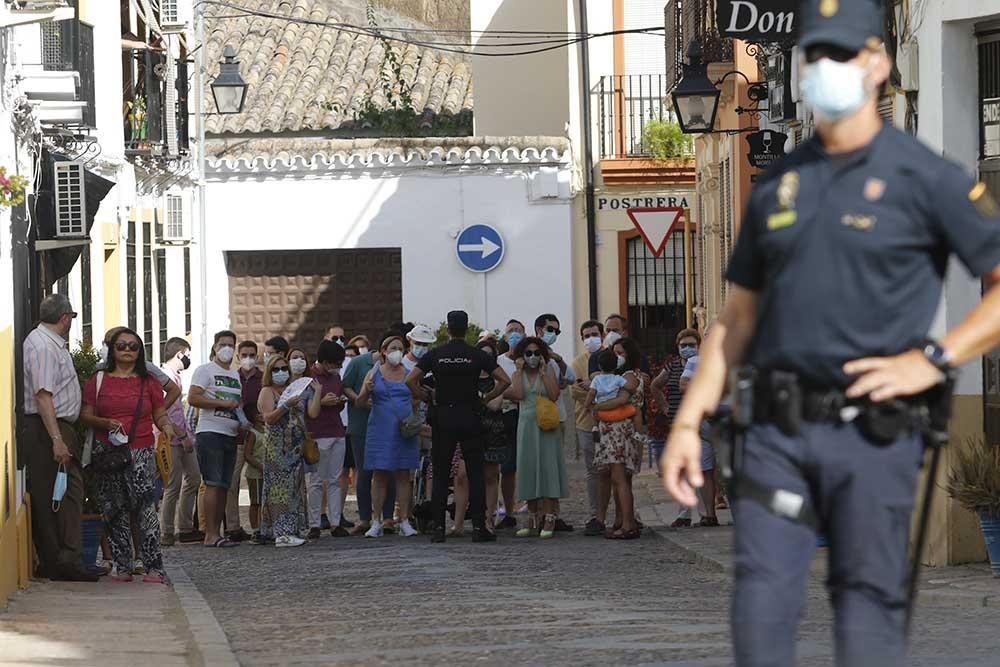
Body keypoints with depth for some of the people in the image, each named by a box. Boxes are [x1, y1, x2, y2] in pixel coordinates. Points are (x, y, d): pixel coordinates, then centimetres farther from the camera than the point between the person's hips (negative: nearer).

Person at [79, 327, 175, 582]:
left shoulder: (148, 382, 12)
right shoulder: (98, 380, 10)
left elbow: (160, 415, 13)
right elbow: (85, 415, 6)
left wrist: (166, 426, -9)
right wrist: (105, 423, -12)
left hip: (141, 451, -1)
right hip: (108, 453, 1)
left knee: (144, 504, -16)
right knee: (114, 509, 0)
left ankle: (154, 567, -19)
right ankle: (122, 566, 6)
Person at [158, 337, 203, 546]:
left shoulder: (175, 376, 17)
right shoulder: (167, 377, -14)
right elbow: (167, 411, -19)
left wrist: (188, 433, 17)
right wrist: (183, 436, -18)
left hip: (183, 438, 10)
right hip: (172, 438, -10)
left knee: (193, 478, 11)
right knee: (173, 486, -7)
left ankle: (186, 529, 15)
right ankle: (166, 534, -3)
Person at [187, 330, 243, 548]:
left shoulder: (236, 375, 21)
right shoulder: (205, 370, -1)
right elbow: (193, 399, -13)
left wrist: (242, 422, 9)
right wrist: (222, 403, -17)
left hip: (230, 434, 7)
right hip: (210, 432, -7)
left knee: (224, 487, 5)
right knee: (213, 484, -13)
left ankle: (216, 533, 8)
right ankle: (211, 535, -15)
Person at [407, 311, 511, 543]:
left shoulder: (435, 355, 1)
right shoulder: (477, 355, -1)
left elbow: (411, 380, -6)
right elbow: (505, 380, -7)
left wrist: (427, 398, 5)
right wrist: (486, 399, 3)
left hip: (443, 417, 1)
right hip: (470, 417, -1)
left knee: (440, 474, 5)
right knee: (475, 473, 2)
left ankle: (439, 528, 1)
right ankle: (478, 526, -3)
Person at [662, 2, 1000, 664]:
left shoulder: (924, 178, 0)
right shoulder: (779, 184, 15)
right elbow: (738, 316, 20)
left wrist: (932, 359, -11)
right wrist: (689, 420, 12)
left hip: (872, 431, -4)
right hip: (777, 432, 4)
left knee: (870, 604, -3)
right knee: (761, 604, -3)